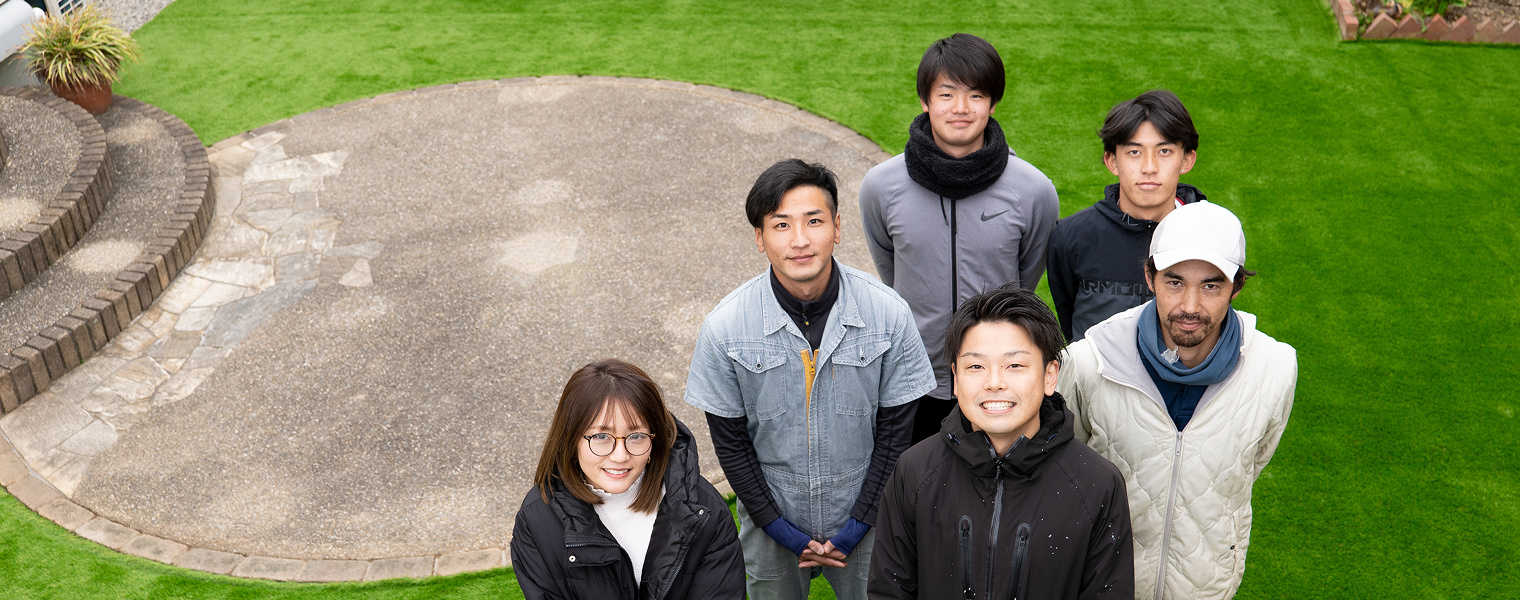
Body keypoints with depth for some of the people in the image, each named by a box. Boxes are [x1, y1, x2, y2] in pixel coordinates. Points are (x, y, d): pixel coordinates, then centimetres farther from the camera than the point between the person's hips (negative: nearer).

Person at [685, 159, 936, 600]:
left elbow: (895, 429, -9)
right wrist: (781, 528, -9)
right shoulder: (725, 328, -19)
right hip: (770, 526, 0)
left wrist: (858, 523, -10)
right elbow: (730, 442, -9)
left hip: (864, 519, 0)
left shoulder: (889, 314, -18)